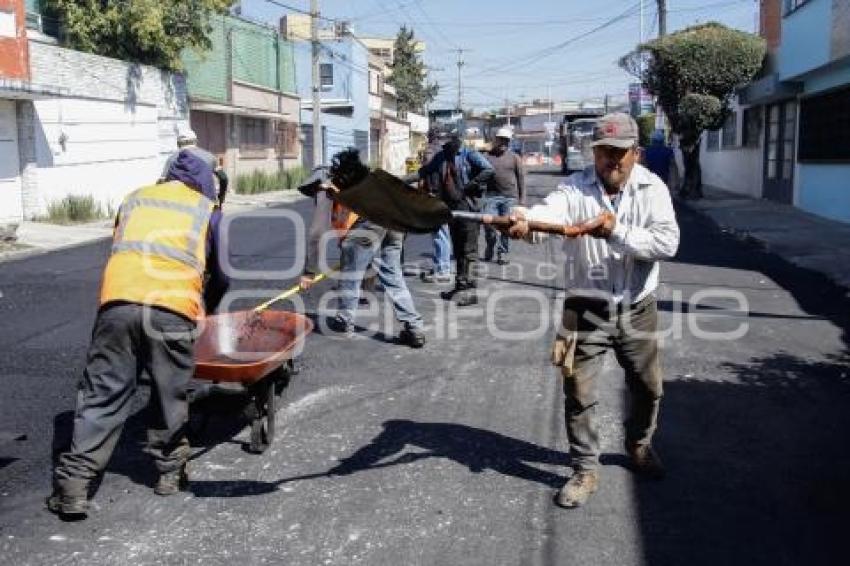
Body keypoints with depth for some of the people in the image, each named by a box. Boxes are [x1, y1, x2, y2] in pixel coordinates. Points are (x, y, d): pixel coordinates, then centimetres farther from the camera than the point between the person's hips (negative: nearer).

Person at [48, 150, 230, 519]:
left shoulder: (134, 199, 28)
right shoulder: (207, 211, 21)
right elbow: (220, 275, 24)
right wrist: (207, 309, 43)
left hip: (118, 301, 2)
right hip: (173, 309, -2)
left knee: (102, 394, 7)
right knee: (169, 395, 15)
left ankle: (74, 484, 4)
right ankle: (170, 472, 27)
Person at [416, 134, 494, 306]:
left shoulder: (469, 154, -6)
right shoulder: (441, 157, 14)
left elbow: (488, 170, -15)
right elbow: (425, 171, 25)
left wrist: (470, 185, -16)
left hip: (467, 205, -7)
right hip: (451, 206, 8)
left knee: (469, 249, -8)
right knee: (457, 249, 13)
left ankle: (470, 289, -7)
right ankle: (460, 286, 21)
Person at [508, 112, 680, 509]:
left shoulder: (652, 188, -6)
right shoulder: (576, 187, -10)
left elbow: (667, 242, -19)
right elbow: (551, 211, -33)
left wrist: (618, 232, -32)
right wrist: (524, 219, -56)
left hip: (637, 309, 2)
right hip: (587, 309, -2)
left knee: (647, 389, 19)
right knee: (579, 394, 1)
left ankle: (638, 445, 47)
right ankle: (585, 470, 21)